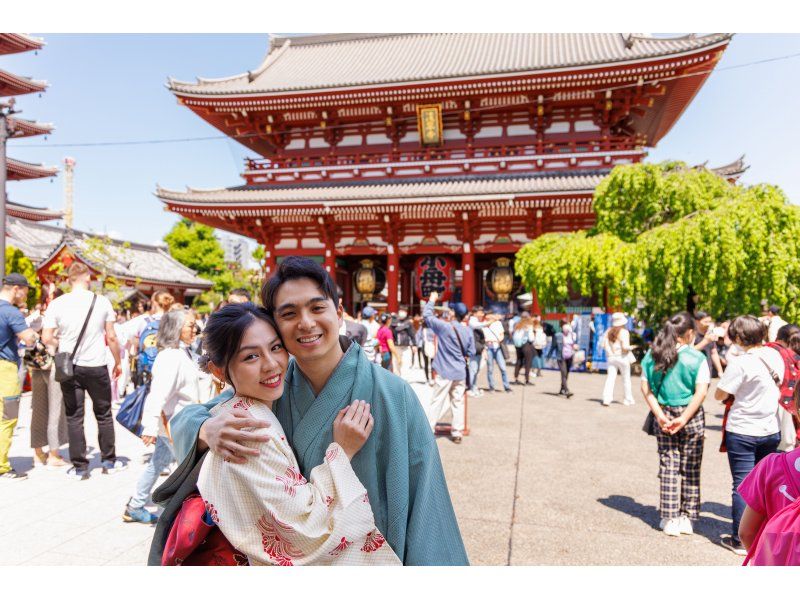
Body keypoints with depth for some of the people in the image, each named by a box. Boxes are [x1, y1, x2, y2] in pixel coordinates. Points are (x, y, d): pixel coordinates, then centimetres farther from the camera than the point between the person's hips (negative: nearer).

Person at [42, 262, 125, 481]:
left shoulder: (57, 304, -5)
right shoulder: (102, 302, -6)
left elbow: (46, 338, -7)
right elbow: (111, 337, -3)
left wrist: (61, 345, 14)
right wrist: (118, 362, 9)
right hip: (96, 367, 0)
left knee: (74, 417, 9)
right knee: (103, 414, 13)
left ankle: (79, 466, 13)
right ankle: (109, 461, 21)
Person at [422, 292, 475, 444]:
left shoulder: (443, 327, -10)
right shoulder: (467, 331, 2)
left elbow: (427, 315, 1)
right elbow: (471, 353, 6)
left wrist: (432, 300, 13)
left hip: (445, 372, -4)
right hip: (461, 373, 4)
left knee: (437, 402, 3)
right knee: (458, 403, 10)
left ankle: (428, 430, 7)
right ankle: (457, 433, 13)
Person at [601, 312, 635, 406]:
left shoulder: (608, 331, 3)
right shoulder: (624, 332, -13)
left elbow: (603, 344, 1)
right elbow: (625, 347, -19)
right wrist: (630, 348, 0)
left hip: (611, 357, 3)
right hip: (622, 357, -3)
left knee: (610, 377, -1)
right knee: (626, 378, 12)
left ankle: (607, 399, -13)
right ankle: (628, 399, 22)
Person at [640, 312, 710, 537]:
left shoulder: (652, 355, -1)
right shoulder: (697, 358, -10)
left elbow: (645, 387, -5)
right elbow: (701, 392, -16)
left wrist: (659, 415, -8)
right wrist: (684, 418, -15)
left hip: (663, 415, 2)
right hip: (691, 417, -2)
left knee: (668, 465, 11)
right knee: (690, 469, 12)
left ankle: (670, 518, 15)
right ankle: (686, 518, 21)